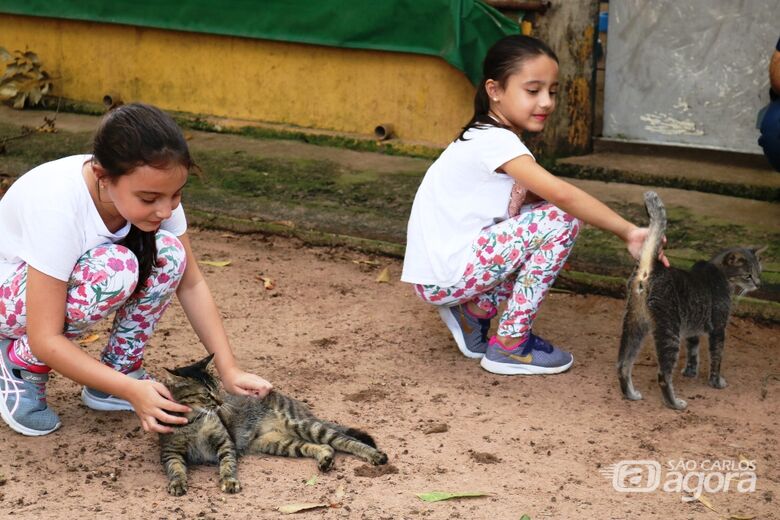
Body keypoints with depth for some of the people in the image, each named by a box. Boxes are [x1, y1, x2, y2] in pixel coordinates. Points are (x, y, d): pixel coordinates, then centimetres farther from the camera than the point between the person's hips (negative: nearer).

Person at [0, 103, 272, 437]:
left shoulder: (156, 189, -20)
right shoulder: (59, 205, -38)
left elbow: (191, 285, -10)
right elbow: (45, 339, -34)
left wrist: (229, 371, -18)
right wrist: (132, 391, -39)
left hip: (66, 280, 6)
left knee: (168, 255, -20)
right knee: (114, 269, -33)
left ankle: (120, 369, -4)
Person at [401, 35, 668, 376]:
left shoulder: (488, 137, 13)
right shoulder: (495, 141, -18)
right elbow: (562, 195, -28)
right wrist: (629, 232, -27)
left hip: (439, 274, 9)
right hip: (444, 276, -9)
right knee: (561, 220, -13)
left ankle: (473, 313, 12)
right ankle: (510, 344, -7)